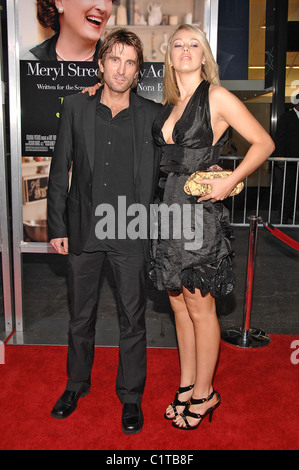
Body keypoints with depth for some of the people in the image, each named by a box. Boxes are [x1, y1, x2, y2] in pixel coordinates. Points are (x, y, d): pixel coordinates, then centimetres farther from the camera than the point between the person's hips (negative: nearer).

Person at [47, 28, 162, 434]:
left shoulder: (153, 115, 1)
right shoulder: (76, 107, 3)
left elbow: (160, 173, 6)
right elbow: (60, 171, 4)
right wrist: (57, 226, 0)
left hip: (131, 232, -1)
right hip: (83, 229, 2)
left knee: (132, 319, 9)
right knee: (81, 316, 16)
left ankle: (131, 396, 29)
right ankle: (77, 384, 39)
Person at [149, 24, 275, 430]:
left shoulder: (217, 97, -5)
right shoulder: (168, 105, 14)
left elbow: (264, 143, -4)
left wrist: (229, 182, -16)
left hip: (200, 212, -6)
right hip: (169, 209, 7)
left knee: (199, 306, 3)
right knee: (179, 304, 13)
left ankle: (204, 394, 22)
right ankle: (187, 386, 29)